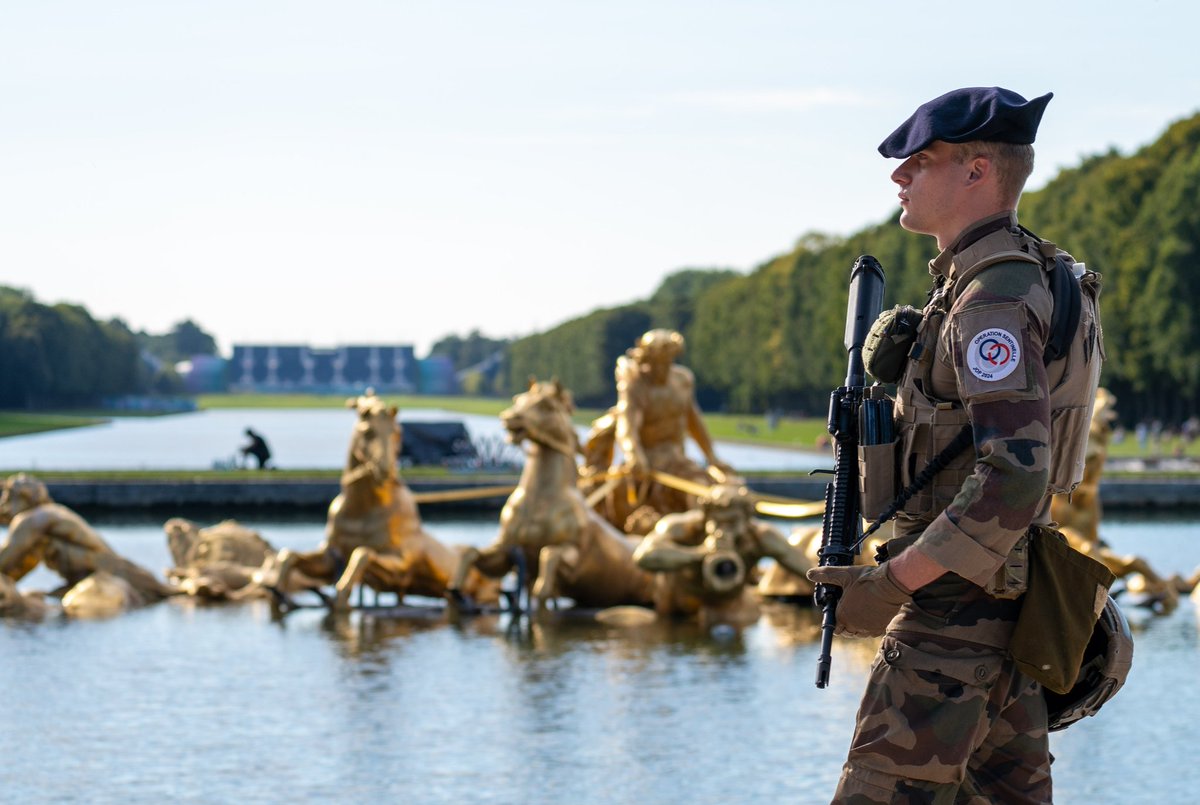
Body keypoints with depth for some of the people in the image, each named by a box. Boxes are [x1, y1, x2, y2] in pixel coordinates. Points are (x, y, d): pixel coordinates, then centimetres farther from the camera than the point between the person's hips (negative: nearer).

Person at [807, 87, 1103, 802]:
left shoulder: (996, 300, -18)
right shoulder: (1028, 275, 14)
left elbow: (1016, 475, -28)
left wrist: (893, 582, -24)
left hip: (955, 601, -10)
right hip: (1008, 603, 10)